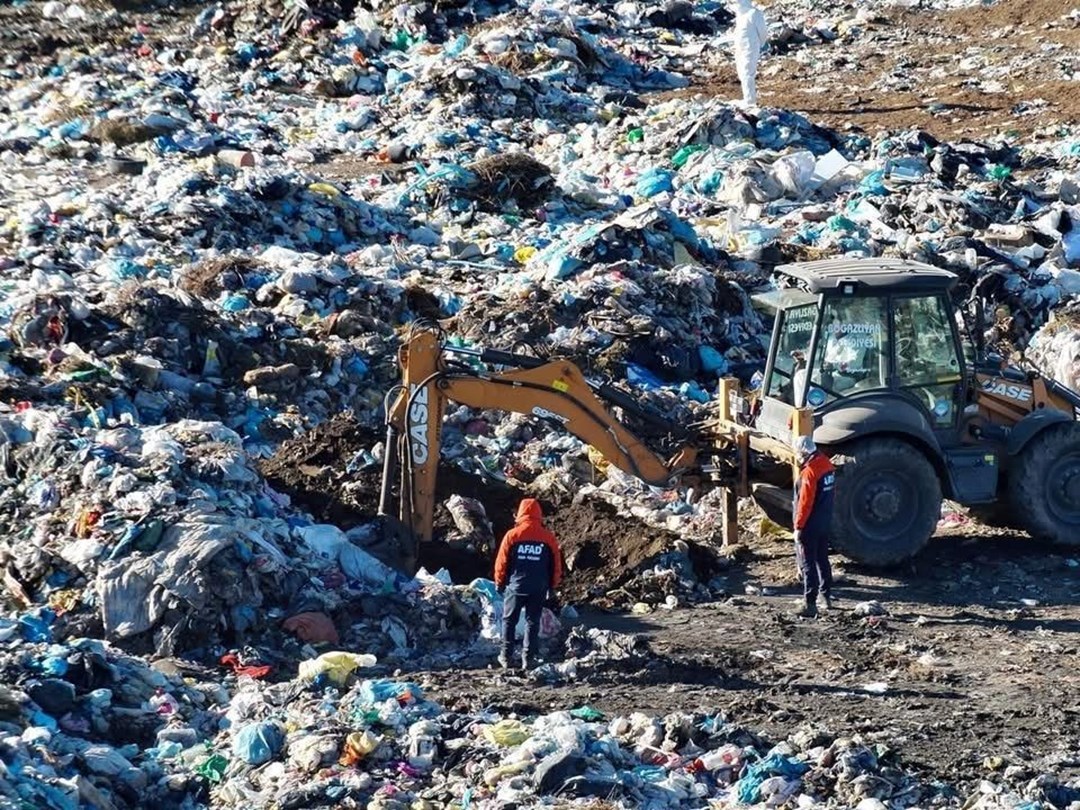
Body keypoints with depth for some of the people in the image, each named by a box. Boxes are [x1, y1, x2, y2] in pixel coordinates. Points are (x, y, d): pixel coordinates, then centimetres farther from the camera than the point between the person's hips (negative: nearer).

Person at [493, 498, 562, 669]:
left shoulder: (512, 535, -8)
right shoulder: (549, 538, -3)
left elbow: (501, 562, -3)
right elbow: (556, 565, 5)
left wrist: (499, 582, 12)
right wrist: (552, 587, 17)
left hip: (515, 586, -1)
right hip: (539, 589, 1)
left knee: (509, 621, 12)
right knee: (532, 622, 9)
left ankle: (506, 656, 12)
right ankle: (528, 658, 6)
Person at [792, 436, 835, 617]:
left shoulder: (809, 472, -22)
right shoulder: (827, 465, 4)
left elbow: (805, 502, -22)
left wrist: (798, 526, -17)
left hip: (810, 527, -9)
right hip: (825, 524, 9)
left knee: (807, 564, -6)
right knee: (822, 560, 21)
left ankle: (810, 604, -9)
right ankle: (827, 596, 31)